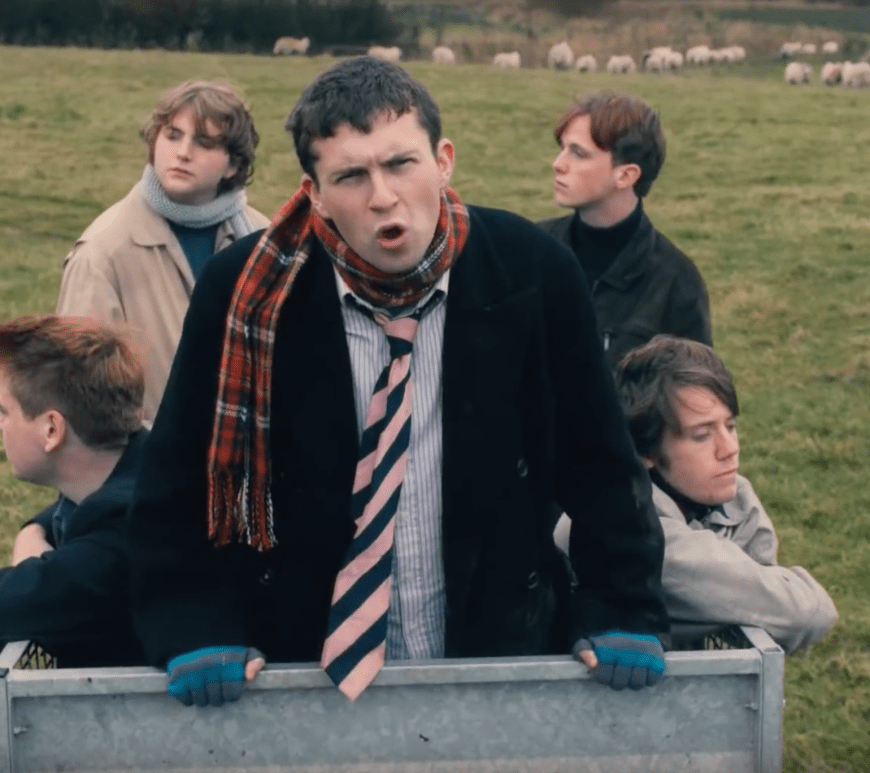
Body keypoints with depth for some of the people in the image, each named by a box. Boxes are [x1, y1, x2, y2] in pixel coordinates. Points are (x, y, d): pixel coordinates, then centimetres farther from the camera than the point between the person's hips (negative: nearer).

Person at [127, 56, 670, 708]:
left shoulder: (533, 274, -11)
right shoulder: (246, 289, -13)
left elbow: (600, 463, -1)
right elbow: (176, 486, -4)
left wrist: (625, 615, -7)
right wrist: (198, 633, -13)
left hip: (502, 662, 1)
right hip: (301, 671, 0)